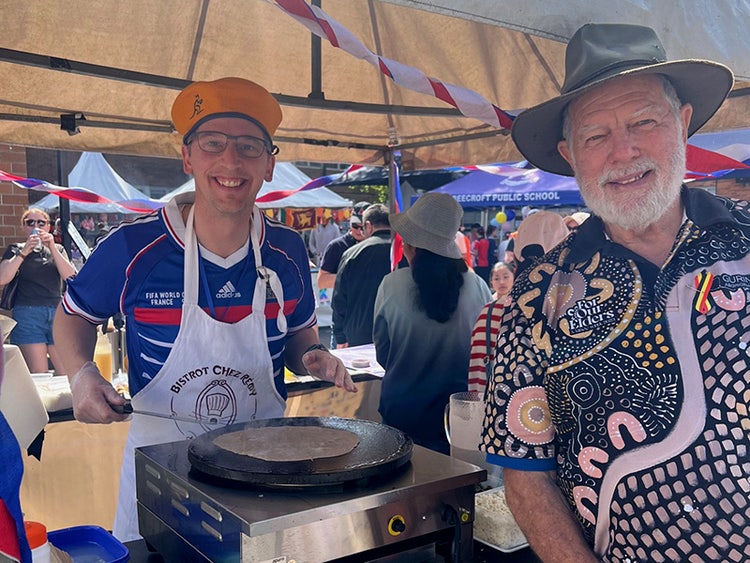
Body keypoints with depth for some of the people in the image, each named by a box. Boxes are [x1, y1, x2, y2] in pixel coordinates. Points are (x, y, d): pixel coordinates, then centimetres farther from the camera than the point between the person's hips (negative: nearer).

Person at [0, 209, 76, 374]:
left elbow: (70, 276, 0)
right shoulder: (15, 249, 12)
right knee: (38, 377, -8)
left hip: (57, 313, 2)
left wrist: (52, 248, -6)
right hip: (28, 315, -2)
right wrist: (24, 252, -7)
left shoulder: (57, 249, 18)